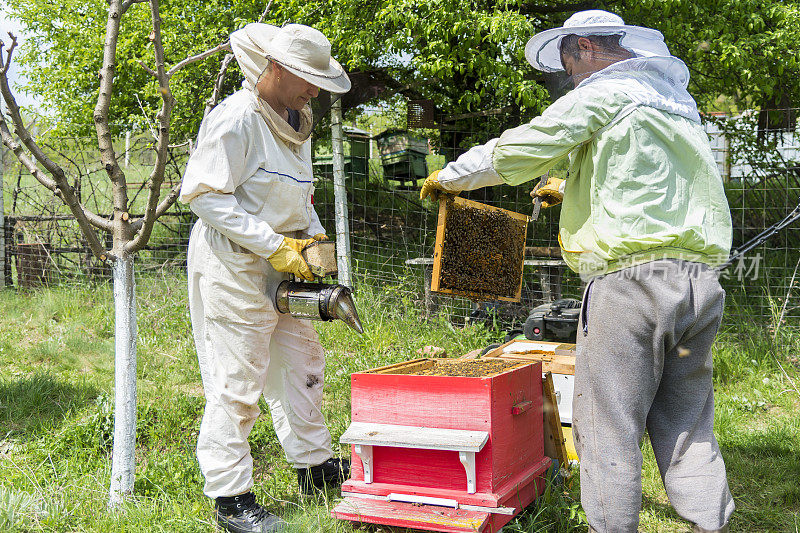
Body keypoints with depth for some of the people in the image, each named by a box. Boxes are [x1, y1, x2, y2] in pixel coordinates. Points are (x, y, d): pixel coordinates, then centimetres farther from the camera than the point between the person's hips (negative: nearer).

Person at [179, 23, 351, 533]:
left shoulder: (296, 121, 12)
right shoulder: (236, 118, -17)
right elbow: (204, 194, -20)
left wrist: (314, 234, 6)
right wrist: (274, 245, -22)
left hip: (281, 262, 9)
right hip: (233, 262, -9)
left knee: (302, 360, 16)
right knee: (236, 380, -5)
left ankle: (315, 466, 31)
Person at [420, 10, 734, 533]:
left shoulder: (602, 94, -1)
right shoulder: (678, 103, 24)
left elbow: (515, 152, -2)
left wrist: (449, 176, 14)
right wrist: (572, 188, 48)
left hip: (633, 278, -8)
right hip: (700, 279, 8)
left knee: (610, 428, 0)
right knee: (686, 425, 13)